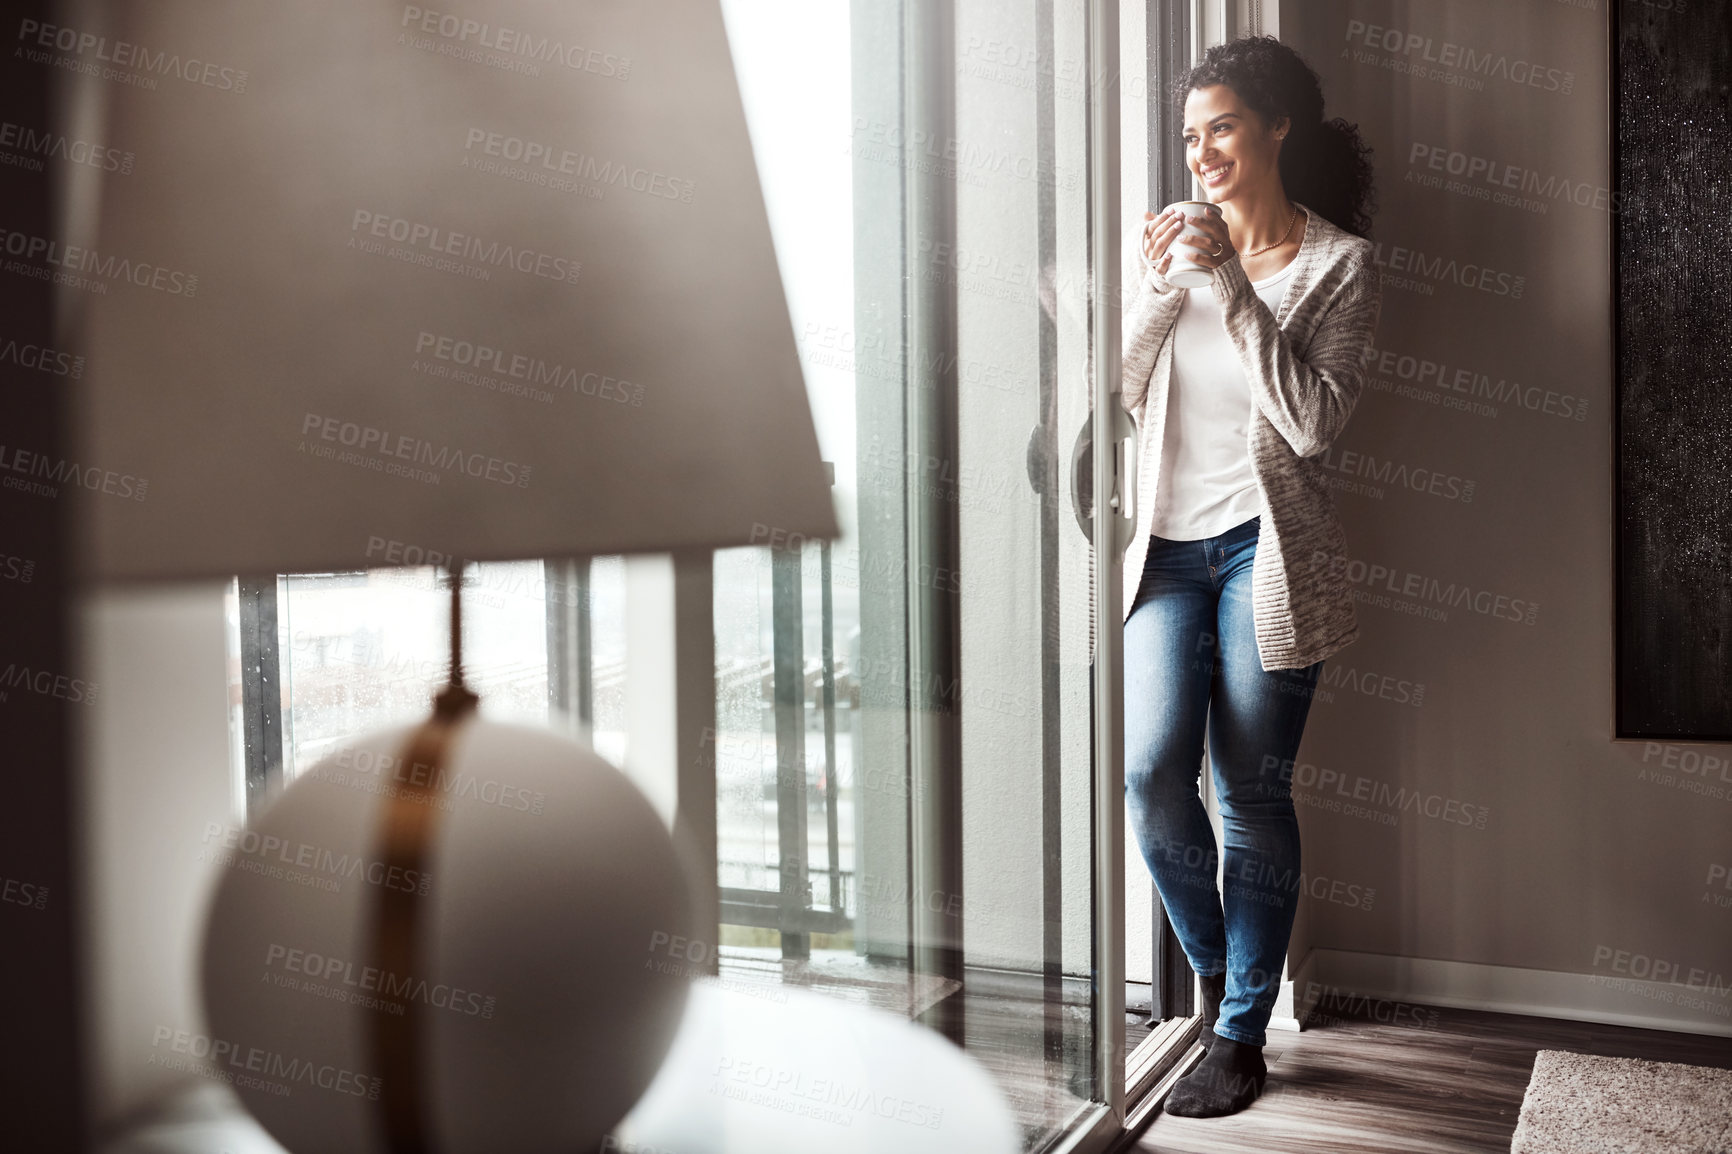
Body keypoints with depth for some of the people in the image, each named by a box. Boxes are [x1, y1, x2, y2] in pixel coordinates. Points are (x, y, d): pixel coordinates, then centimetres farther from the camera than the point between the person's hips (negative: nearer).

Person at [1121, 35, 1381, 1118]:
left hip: (1267, 549, -3)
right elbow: (1123, 392, 6)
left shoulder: (1341, 263, -1)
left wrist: (1234, 286, -16)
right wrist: (1158, 289, -9)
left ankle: (1241, 1036, 14)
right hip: (1168, 543, 4)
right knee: (1153, 770, -8)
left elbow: (1314, 420, -13)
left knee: (1253, 794, 0)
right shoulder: (1180, 240, 11)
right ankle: (1215, 966, 20)